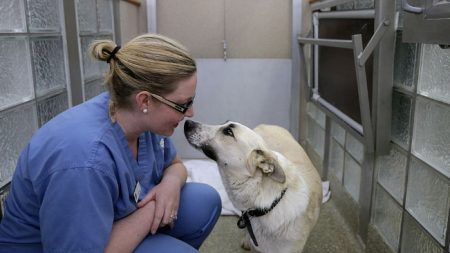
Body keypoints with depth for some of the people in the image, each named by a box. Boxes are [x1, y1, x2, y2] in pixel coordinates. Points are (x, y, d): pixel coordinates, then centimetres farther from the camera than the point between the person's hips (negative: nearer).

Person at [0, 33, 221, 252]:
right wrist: (154, 207, -22)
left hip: (114, 226, 7)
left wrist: (171, 182, -18)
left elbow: (175, 165, 4)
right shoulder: (86, 159, -35)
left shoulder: (144, 118, -13)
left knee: (206, 201, -6)